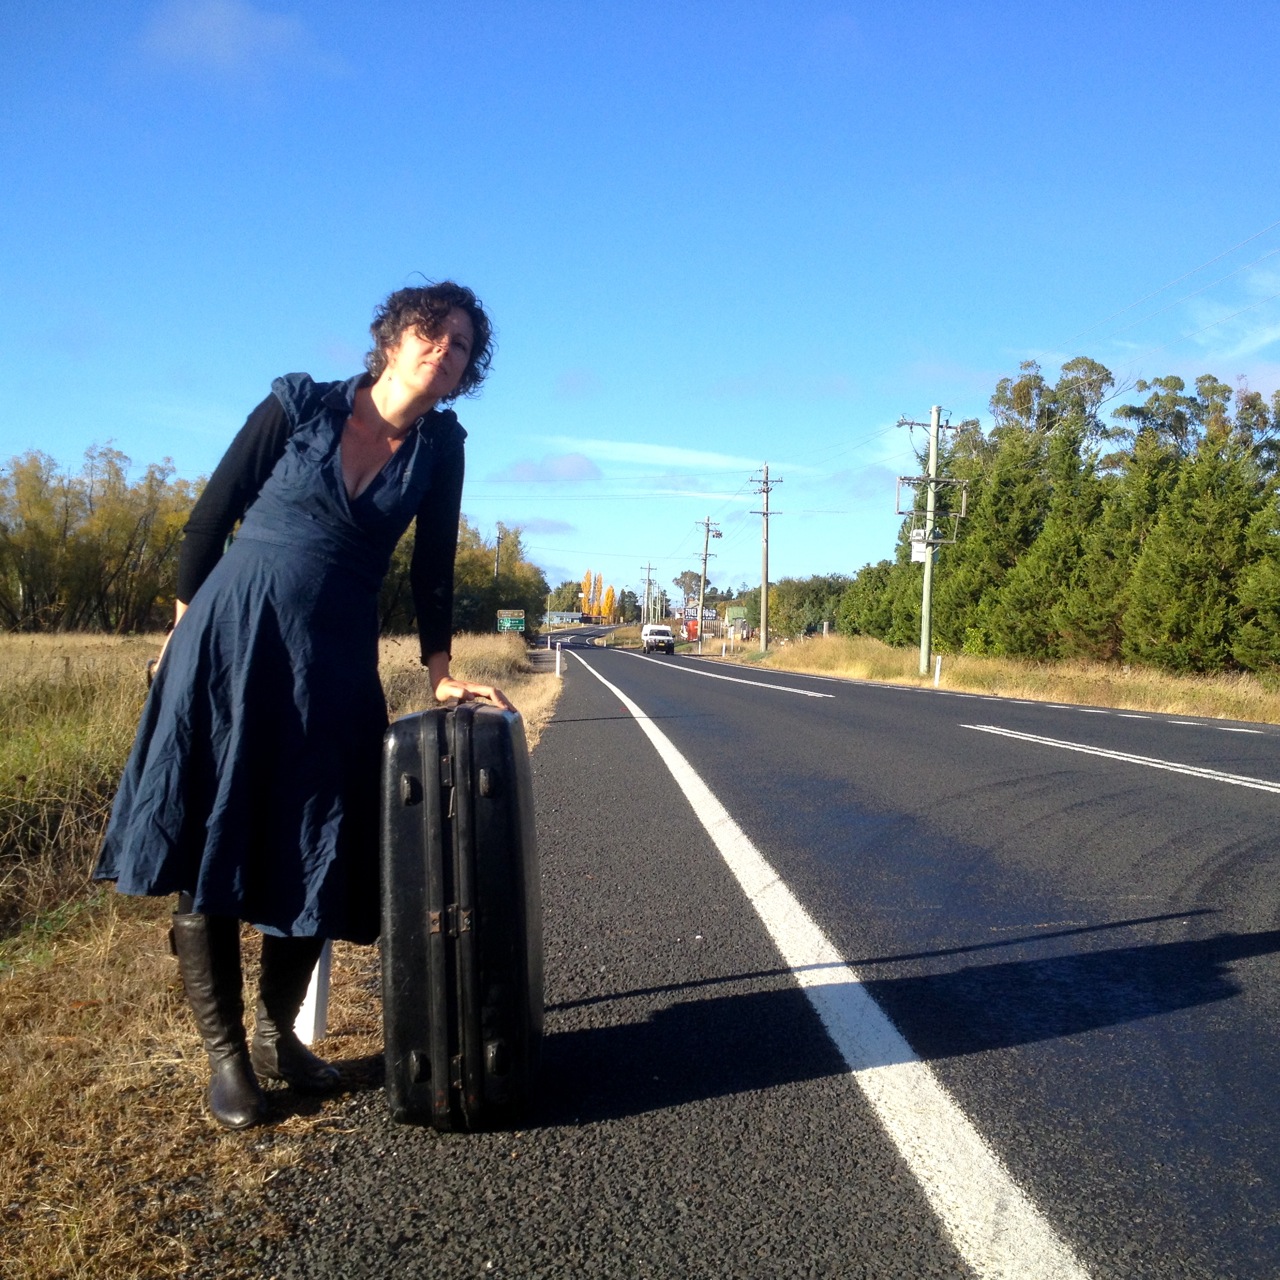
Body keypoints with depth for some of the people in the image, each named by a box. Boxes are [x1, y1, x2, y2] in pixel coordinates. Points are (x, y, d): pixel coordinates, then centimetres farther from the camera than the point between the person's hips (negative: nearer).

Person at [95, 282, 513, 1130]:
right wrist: (184, 629, 4)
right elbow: (210, 517, 1)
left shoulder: (441, 446, 2)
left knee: (316, 862, 6)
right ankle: (225, 1055, 16)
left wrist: (440, 674, 3)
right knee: (208, 853, 1)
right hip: (230, 646, -2)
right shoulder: (297, 407, -5)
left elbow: (433, 569, 7)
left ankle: (278, 1035, 27)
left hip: (335, 666, 3)